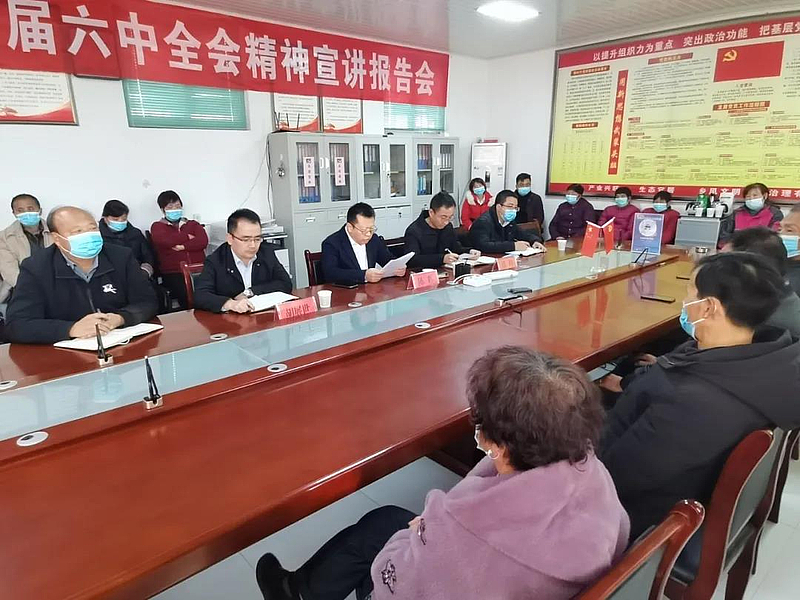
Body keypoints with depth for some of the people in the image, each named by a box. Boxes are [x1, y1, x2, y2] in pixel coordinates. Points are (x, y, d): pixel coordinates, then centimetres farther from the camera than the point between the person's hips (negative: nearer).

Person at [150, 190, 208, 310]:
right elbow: (165, 240, -4)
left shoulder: (193, 224, 27)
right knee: (187, 294, -33)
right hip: (173, 274, -2)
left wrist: (183, 247, -5)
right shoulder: (157, 227, 20)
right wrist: (187, 237, 9)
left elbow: (203, 241, 6)